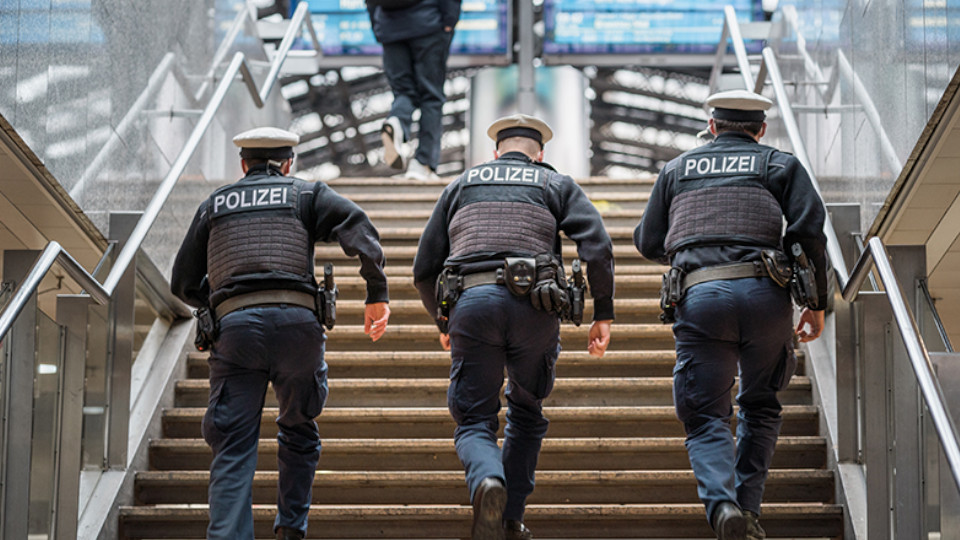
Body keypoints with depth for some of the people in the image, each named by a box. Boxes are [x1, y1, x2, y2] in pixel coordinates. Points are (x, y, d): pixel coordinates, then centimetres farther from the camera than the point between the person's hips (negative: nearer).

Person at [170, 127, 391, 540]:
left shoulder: (214, 205, 24)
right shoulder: (306, 194, 18)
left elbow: (183, 284, 23)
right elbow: (356, 226, -1)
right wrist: (377, 294, -4)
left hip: (234, 325, 1)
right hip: (296, 320, 0)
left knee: (234, 448, -3)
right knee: (298, 431, 20)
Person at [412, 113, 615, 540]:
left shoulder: (461, 185, 24)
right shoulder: (556, 185, 20)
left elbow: (424, 268, 21)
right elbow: (597, 245, 2)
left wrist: (443, 321, 35)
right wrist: (603, 314, 5)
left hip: (471, 302, 0)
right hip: (534, 307, 0)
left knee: (474, 422, 5)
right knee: (526, 411, 22)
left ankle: (488, 484, -28)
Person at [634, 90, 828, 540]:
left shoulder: (677, 169, 23)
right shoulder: (780, 165, 17)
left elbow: (648, 241, 23)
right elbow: (810, 230, 4)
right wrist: (817, 303, 9)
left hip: (699, 296, 0)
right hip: (764, 292, 0)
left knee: (706, 416, 2)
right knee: (760, 406, 19)